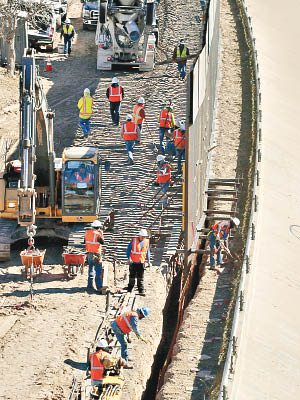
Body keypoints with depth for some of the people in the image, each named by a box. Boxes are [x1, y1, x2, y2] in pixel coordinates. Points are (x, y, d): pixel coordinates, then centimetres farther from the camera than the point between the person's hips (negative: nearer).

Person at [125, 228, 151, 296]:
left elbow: (148, 251, 14)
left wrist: (148, 260, 8)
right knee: (132, 277, 6)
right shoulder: (133, 240, -8)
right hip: (133, 262, -2)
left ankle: (141, 291, 2)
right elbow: (128, 250, -4)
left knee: (140, 278, 1)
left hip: (141, 262, 2)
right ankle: (129, 290, 17)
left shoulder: (146, 241, 3)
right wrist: (129, 258, -16)